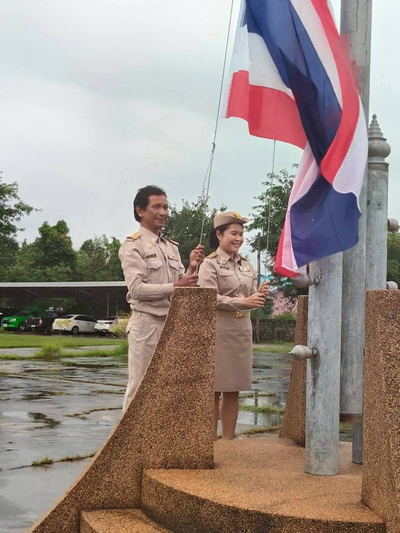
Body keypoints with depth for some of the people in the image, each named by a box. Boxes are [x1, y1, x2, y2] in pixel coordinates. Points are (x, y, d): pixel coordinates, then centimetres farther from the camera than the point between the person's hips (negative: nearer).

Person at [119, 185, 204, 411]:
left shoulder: (172, 247, 14)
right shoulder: (133, 246, -7)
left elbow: (182, 288, 13)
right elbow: (137, 289, -16)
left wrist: (192, 268, -5)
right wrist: (175, 286, -22)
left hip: (172, 323, 7)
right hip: (146, 323, -7)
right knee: (140, 387, -1)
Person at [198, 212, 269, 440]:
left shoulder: (246, 265, 14)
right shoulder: (211, 264, -5)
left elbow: (251, 299, 16)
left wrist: (260, 295, -7)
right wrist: (244, 302, -23)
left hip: (243, 329, 6)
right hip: (219, 329, -6)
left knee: (234, 390, 9)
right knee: (214, 389, -1)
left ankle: (228, 440, 16)